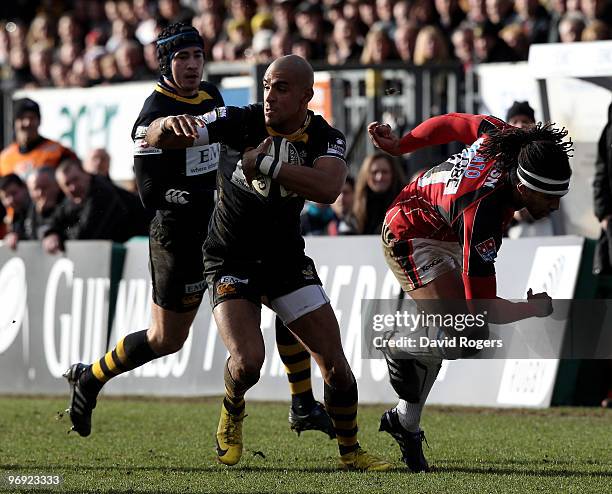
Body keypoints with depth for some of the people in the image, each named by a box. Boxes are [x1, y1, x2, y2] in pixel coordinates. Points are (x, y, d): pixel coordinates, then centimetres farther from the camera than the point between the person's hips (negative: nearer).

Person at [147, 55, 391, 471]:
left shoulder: (326, 138, -11)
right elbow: (154, 138, -15)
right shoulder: (240, 122, -15)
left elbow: (329, 188, -34)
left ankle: (351, 451, 20)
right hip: (231, 260, -2)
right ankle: (232, 417, 12)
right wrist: (170, 125, -39)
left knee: (335, 364, -2)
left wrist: (266, 165, -37)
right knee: (248, 361, -22)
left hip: (287, 259, 2)